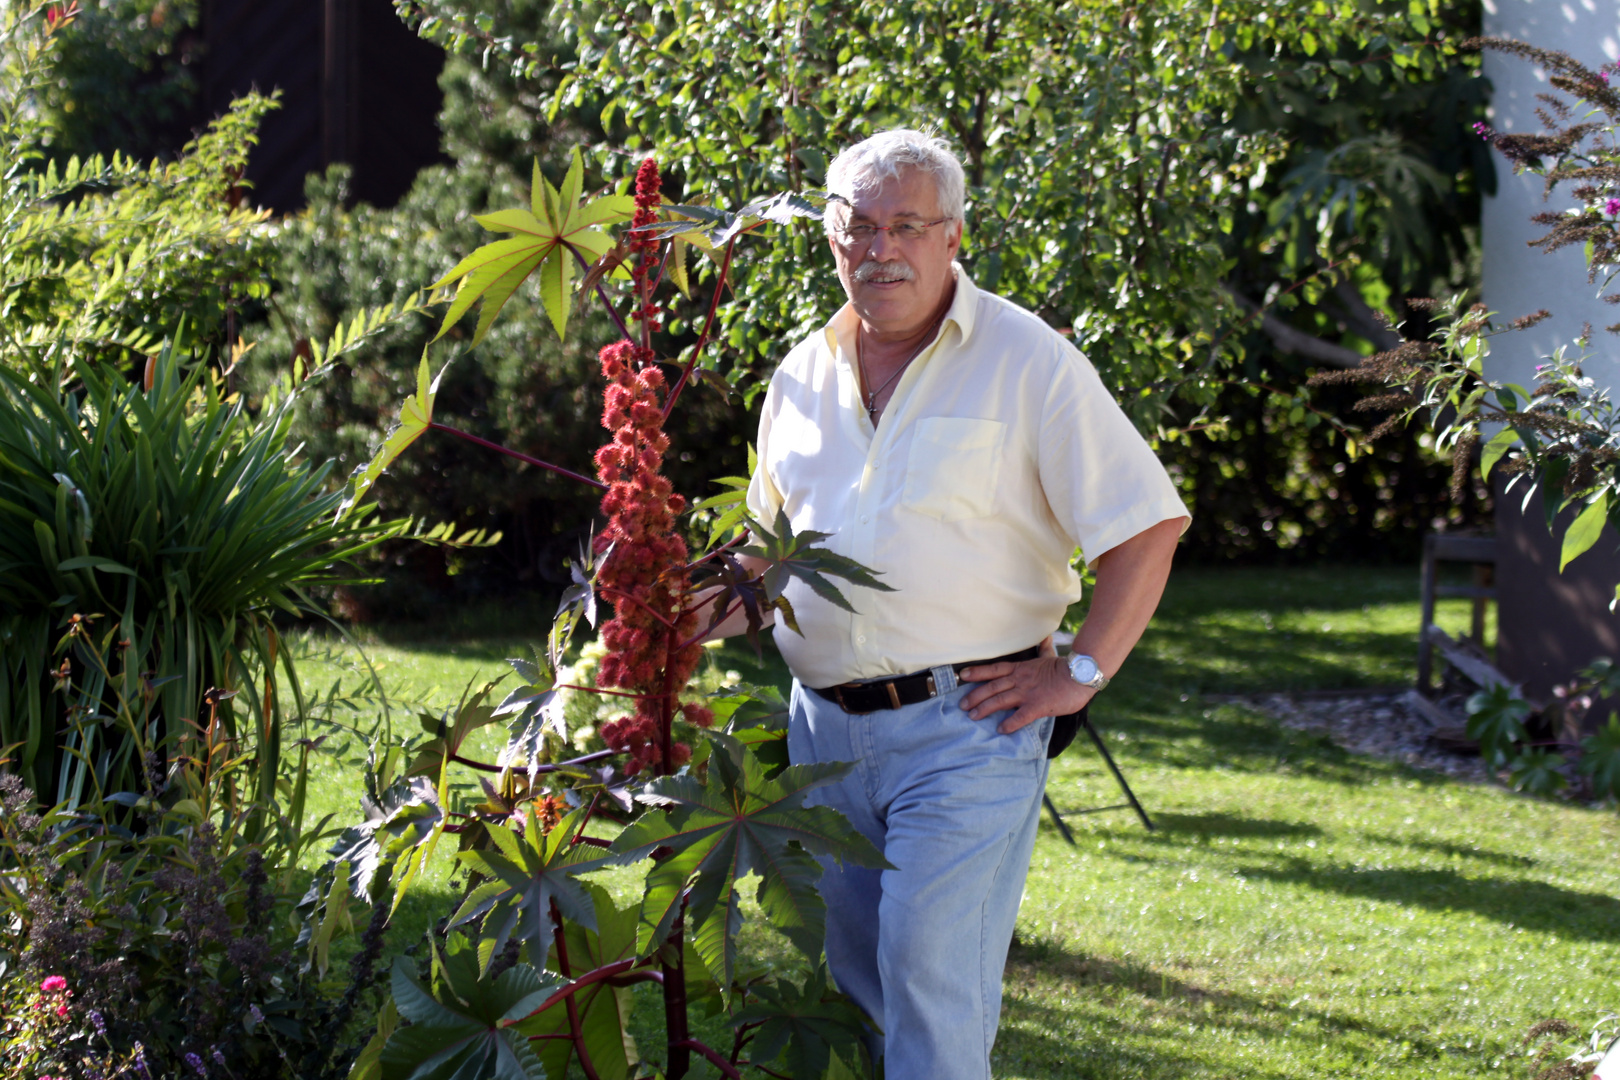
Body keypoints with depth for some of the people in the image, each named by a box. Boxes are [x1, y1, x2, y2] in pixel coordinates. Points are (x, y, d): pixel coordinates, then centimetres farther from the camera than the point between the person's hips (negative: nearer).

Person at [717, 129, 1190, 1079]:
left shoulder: (1027, 361, -5)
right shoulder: (805, 376, 12)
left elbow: (1148, 525, -6)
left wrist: (1080, 675, -11)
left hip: (967, 724, -6)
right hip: (825, 728, 6)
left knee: (931, 974, -14)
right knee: (856, 975, 11)